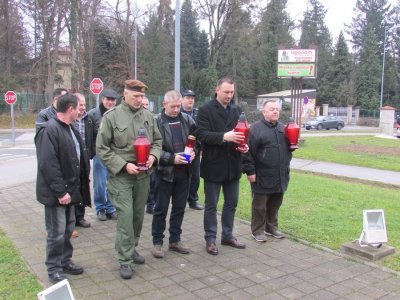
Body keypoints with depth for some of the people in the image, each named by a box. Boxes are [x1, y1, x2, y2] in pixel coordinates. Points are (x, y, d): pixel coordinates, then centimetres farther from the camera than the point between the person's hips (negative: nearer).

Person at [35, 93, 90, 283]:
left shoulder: (69, 128, 11)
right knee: (57, 233, 3)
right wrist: (60, 191, -23)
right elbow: (48, 165, -24)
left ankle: (65, 261, 33)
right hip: (56, 193, -9)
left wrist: (73, 187, 12)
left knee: (68, 229, 18)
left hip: (69, 189, 9)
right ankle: (53, 269, 19)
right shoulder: (49, 130, -19)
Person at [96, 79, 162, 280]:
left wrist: (153, 156, -8)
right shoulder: (111, 116, -9)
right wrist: (124, 165, -15)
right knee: (125, 217, -5)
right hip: (121, 176, -4)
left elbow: (157, 140, 13)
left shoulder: (148, 116, 3)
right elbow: (102, 148, -8)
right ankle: (125, 260, 9)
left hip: (143, 175, 4)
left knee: (138, 215, 14)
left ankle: (132, 248, 35)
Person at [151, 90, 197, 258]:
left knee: (179, 207, 14)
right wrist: (171, 158, -20)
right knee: (161, 209, 6)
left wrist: (193, 152, -5)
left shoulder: (186, 119, 5)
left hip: (183, 171, 5)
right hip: (165, 171, -4)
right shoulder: (157, 121, -9)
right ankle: (157, 242, 20)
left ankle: (175, 240, 29)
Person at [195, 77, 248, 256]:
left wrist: (244, 144, -5)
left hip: (232, 164, 6)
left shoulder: (237, 110, 11)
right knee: (211, 205, 6)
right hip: (214, 164, -6)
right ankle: (210, 239, 19)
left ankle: (227, 235, 30)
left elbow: (241, 131, 17)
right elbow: (201, 134, -17)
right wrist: (224, 137, -28)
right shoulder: (206, 110, -8)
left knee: (231, 203, 14)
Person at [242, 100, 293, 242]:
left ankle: (271, 227, 31)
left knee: (275, 204, 16)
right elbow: (248, 151, -12)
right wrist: (250, 171, -15)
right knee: (260, 206, 5)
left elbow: (287, 147, 25)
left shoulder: (283, 128, 13)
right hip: (262, 176, -6)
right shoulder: (256, 128, -9)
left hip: (280, 175, 6)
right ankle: (257, 230, 17)